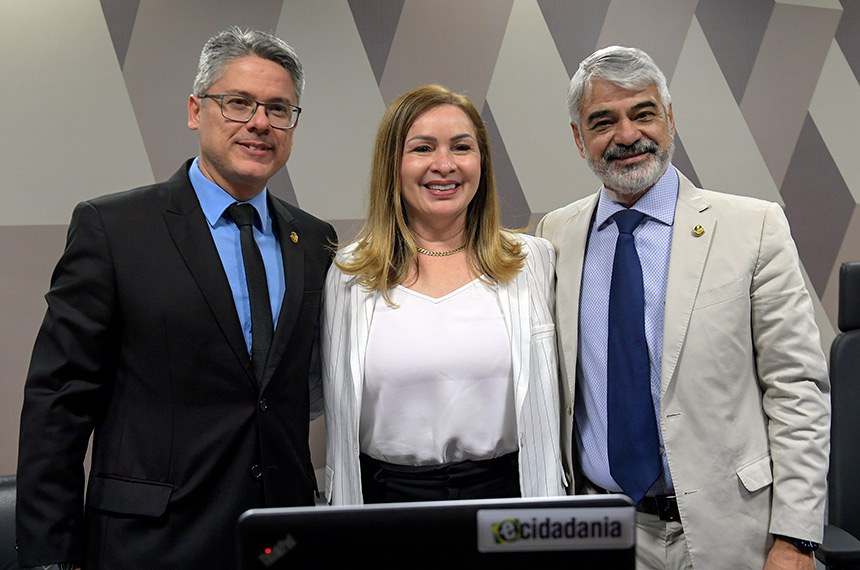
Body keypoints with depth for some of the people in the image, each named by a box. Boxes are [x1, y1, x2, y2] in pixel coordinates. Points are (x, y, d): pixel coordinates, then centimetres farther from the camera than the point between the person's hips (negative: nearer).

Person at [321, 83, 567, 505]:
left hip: (506, 488, 1)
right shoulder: (350, 274, -3)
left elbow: (547, 404, 4)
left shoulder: (531, 261, -2)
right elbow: (339, 416, 4)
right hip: (386, 495, 0)